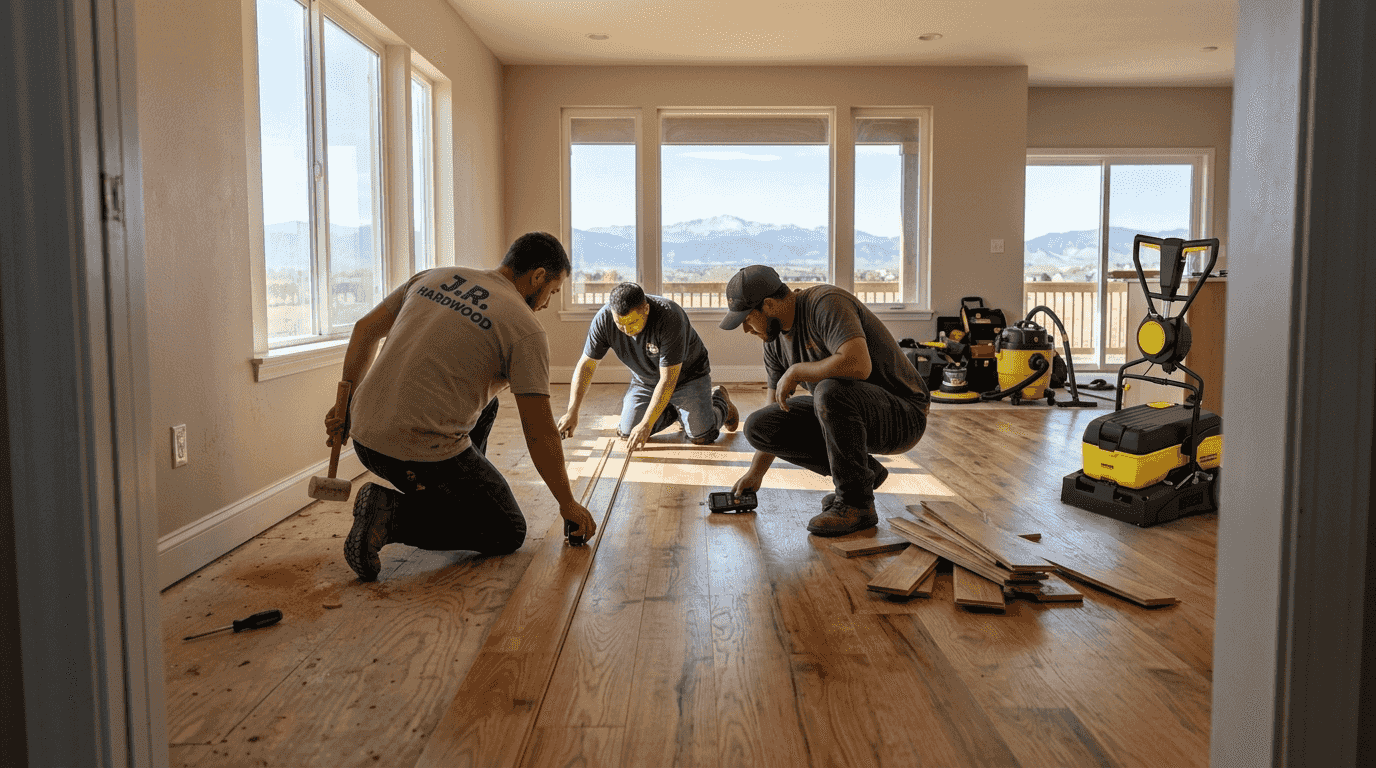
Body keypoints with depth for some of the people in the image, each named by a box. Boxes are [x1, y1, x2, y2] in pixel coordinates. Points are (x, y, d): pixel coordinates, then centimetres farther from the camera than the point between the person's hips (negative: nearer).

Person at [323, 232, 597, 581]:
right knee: (509, 533, 8)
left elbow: (365, 330, 17)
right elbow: (540, 433, -8)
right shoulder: (524, 328, -7)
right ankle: (394, 514, -6)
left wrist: (347, 406, 23)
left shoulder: (433, 277, 13)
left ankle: (461, 498, 26)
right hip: (421, 454, -8)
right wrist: (567, 502, 4)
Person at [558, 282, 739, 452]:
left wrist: (647, 424, -38)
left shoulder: (669, 318, -37)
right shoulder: (603, 320, -24)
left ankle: (719, 400, 21)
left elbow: (668, 380, -36)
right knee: (628, 433, -8)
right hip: (644, 381, 4)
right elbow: (586, 364, -15)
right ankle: (673, 410, 20)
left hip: (687, 376, -4)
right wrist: (572, 410, -24)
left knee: (701, 437, -13)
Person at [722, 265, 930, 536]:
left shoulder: (827, 303, -21)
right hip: (846, 412, 8)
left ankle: (856, 504, -18)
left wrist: (796, 371, -23)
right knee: (758, 426, -4)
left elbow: (858, 365, -38)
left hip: (902, 415, -8)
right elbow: (776, 402, 14)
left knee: (831, 391, -38)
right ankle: (864, 472, 7)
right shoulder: (775, 336, 5)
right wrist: (755, 472, 15)